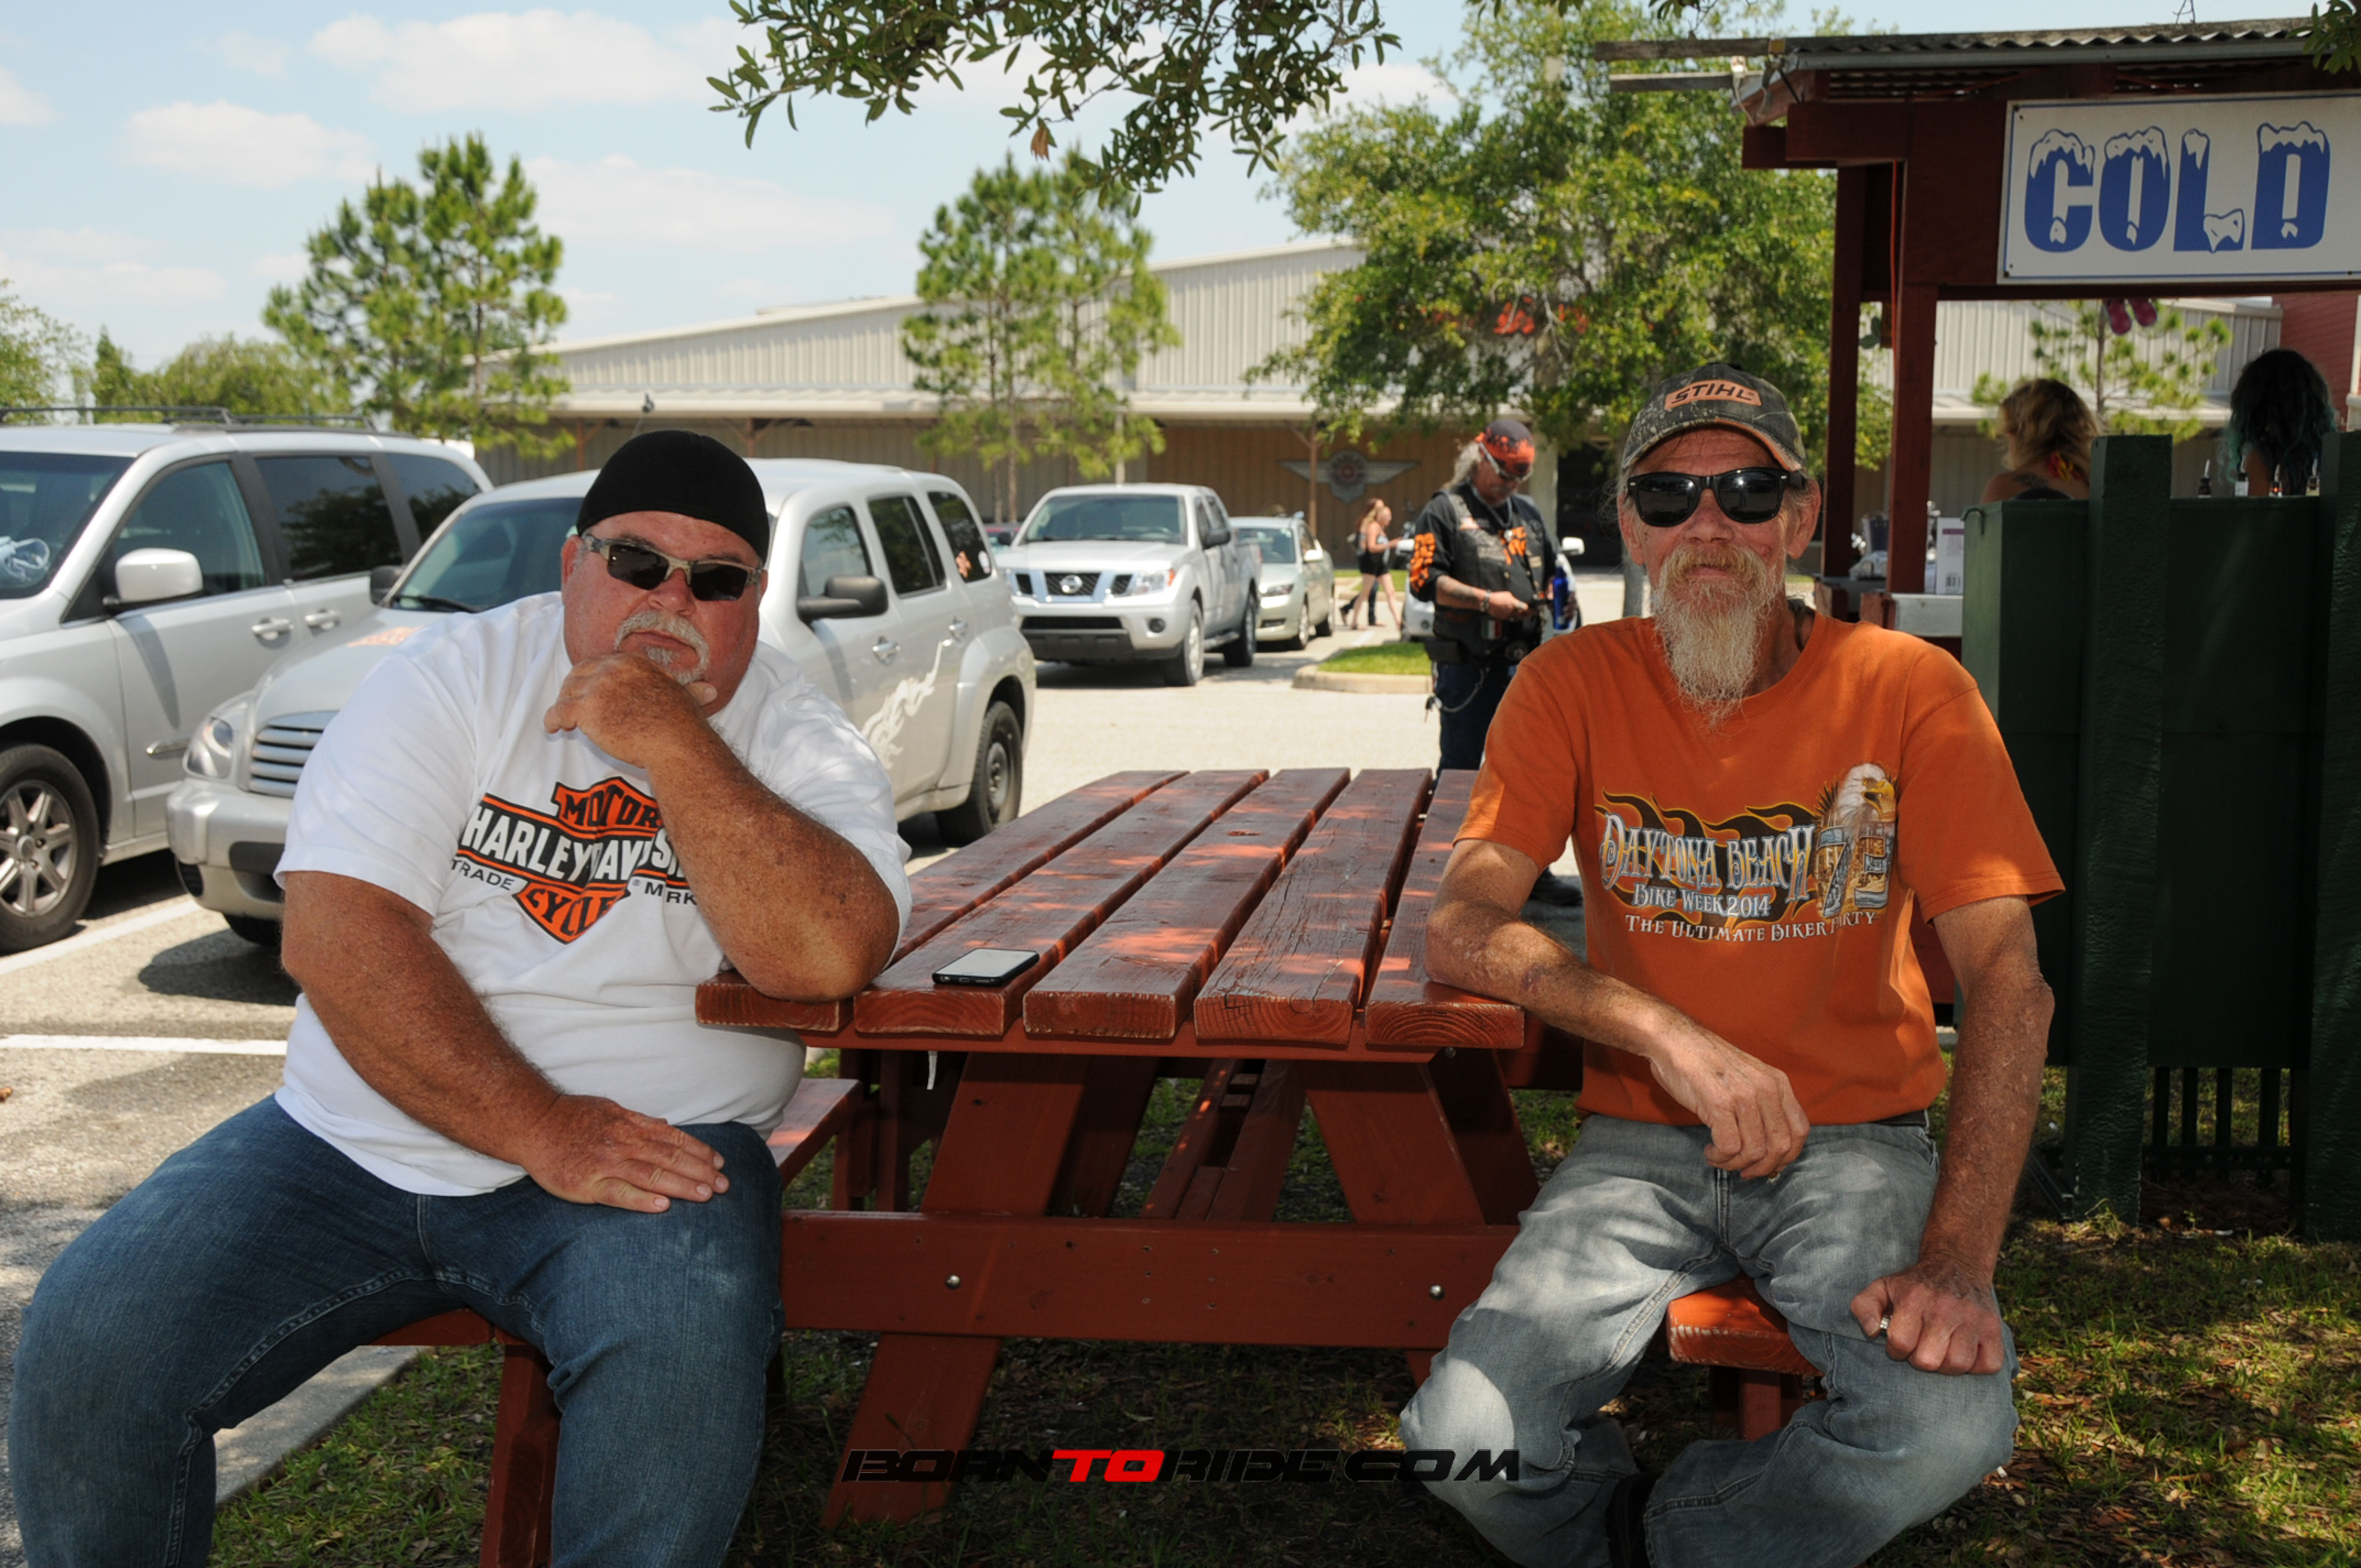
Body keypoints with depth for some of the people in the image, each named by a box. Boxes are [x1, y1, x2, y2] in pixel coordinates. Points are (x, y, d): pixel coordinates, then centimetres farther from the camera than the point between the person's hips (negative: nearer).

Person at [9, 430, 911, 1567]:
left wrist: (670, 740, -21)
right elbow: (331, 929, -11)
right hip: (352, 1142, 2)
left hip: (647, 1153, -1)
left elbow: (829, 958, -20)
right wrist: (538, 1130, -20)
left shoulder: (802, 746, 0)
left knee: (680, 1371, -32)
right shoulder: (455, 678, 1)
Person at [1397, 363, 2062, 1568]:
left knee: (1950, 1430, -29)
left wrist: (1957, 1259, -22)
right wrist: (1673, 1037, -25)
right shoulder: (1575, 686, -2)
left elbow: (2007, 981, -10)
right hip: (1642, 1143, 0)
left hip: (1855, 1141, 0)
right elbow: (1461, 931, -10)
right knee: (1466, 1441, -23)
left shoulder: (1909, 690, -5)